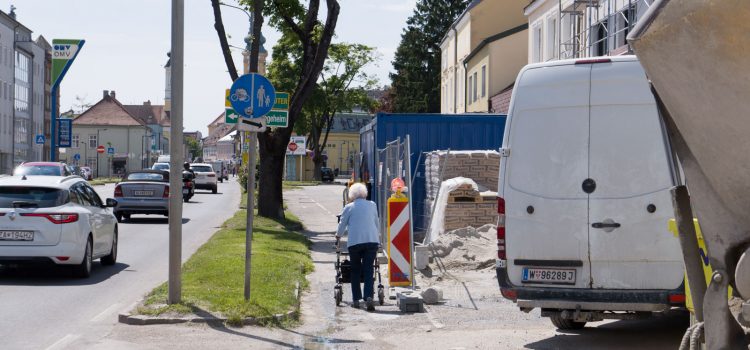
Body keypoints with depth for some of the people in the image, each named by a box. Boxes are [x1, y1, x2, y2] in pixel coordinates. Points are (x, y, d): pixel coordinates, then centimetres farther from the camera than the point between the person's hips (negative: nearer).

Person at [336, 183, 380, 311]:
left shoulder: (349, 208, 5)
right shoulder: (372, 205, 13)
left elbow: (342, 225, 13)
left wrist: (338, 237, 32)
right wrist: (377, 235, 41)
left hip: (354, 242, -2)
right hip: (372, 240, 2)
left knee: (355, 270, 10)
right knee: (369, 270, 1)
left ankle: (356, 299, 10)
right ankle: (369, 296, -16)